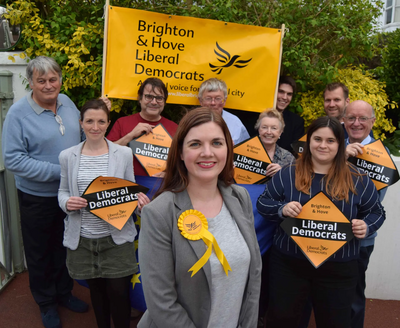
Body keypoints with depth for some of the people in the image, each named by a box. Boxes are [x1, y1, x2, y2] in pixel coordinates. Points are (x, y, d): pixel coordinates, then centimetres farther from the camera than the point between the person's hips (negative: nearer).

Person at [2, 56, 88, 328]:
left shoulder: (66, 102, 0)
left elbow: (83, 135, 12)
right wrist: (58, 171, -23)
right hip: (37, 197, -4)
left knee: (67, 246, 21)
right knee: (40, 253, 15)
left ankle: (64, 292, 44)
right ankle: (46, 302, 38)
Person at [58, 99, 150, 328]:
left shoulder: (124, 153, -2)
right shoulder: (67, 156, 1)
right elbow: (63, 191, 10)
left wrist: (138, 199, -18)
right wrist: (67, 203, -13)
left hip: (117, 237, -1)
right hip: (82, 238, 2)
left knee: (118, 291, 1)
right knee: (96, 290, 17)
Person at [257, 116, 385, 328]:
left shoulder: (358, 180, -2)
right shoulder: (287, 174, -3)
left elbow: (377, 213, 8)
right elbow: (262, 203, 1)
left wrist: (366, 226, -14)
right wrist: (282, 209, -19)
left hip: (339, 268, 1)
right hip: (288, 263, 0)